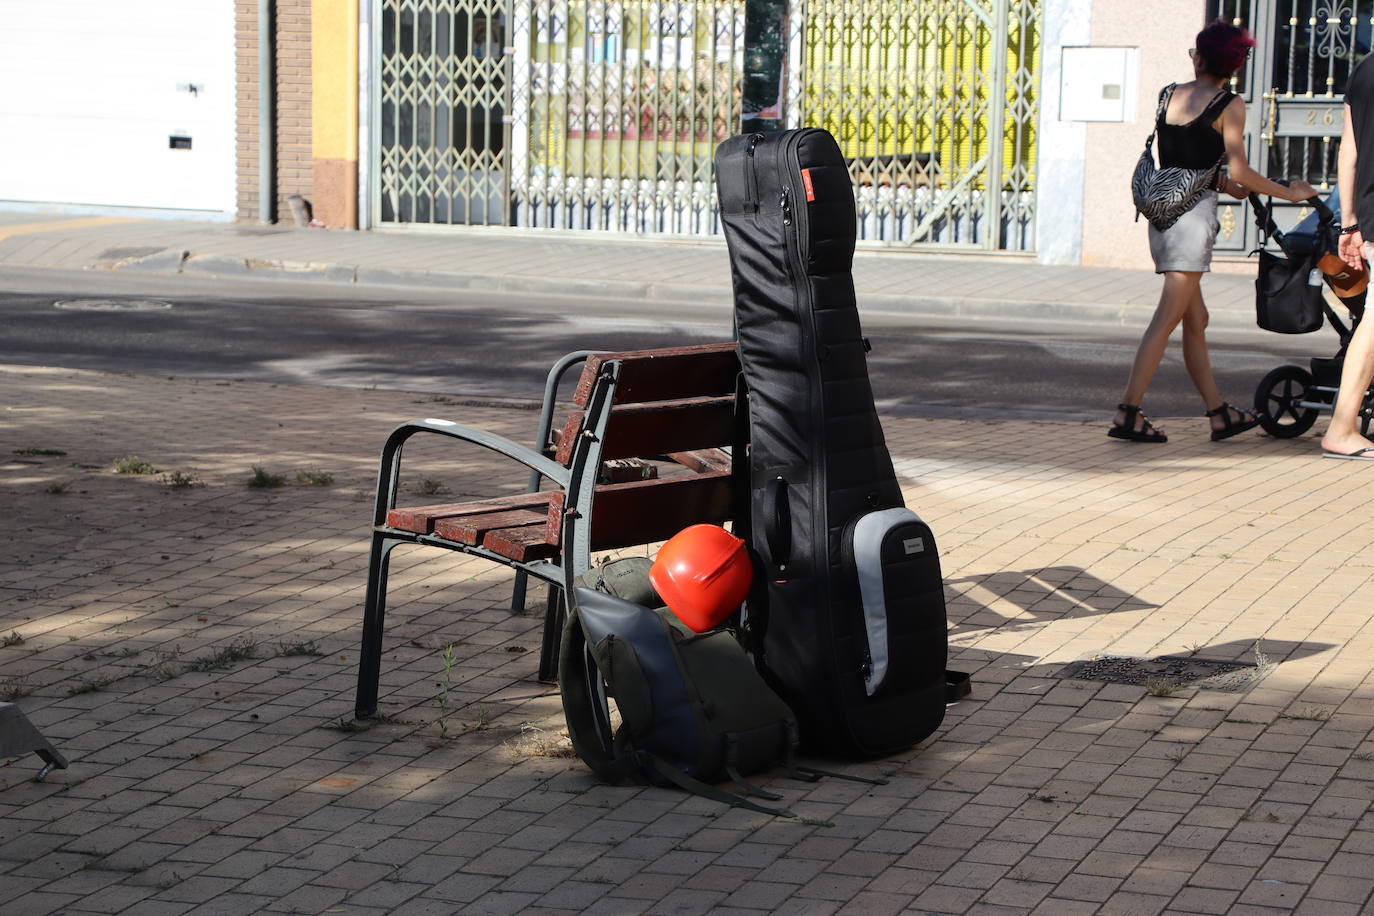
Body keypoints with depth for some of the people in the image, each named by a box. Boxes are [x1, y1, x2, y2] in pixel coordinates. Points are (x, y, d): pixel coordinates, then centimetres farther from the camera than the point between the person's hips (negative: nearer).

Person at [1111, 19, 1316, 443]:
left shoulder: (1169, 95, 11)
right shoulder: (1229, 105, -7)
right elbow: (1239, 172, -11)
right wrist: (1289, 193, 3)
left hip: (1162, 211, 7)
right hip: (1194, 213, -7)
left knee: (1196, 319, 13)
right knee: (1168, 318, -7)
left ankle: (1219, 413, 21)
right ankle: (1128, 414, -11)